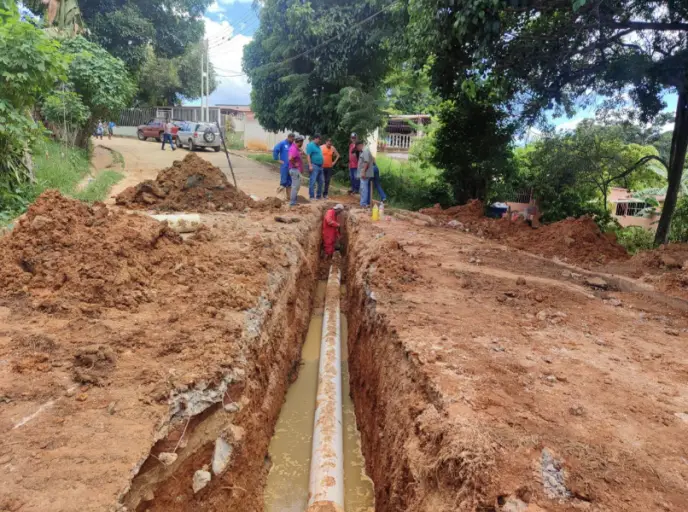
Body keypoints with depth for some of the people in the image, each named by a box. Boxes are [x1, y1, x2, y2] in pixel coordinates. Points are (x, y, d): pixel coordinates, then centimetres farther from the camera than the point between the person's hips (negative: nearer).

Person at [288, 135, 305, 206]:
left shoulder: (295, 147, 12)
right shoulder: (294, 149, -19)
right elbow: (290, 158, -33)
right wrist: (294, 164, -20)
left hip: (296, 170, 11)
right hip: (295, 170, -11)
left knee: (296, 186, 17)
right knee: (295, 186, -6)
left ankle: (293, 201, 23)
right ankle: (292, 202, -1)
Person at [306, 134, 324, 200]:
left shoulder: (318, 146, 19)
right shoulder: (310, 145, -8)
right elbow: (308, 155, -15)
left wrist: (322, 165, 22)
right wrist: (310, 165, -22)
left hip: (320, 166, 9)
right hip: (314, 166, -9)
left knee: (320, 182, 11)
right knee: (312, 181, -10)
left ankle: (319, 195, 19)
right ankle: (311, 196, -8)